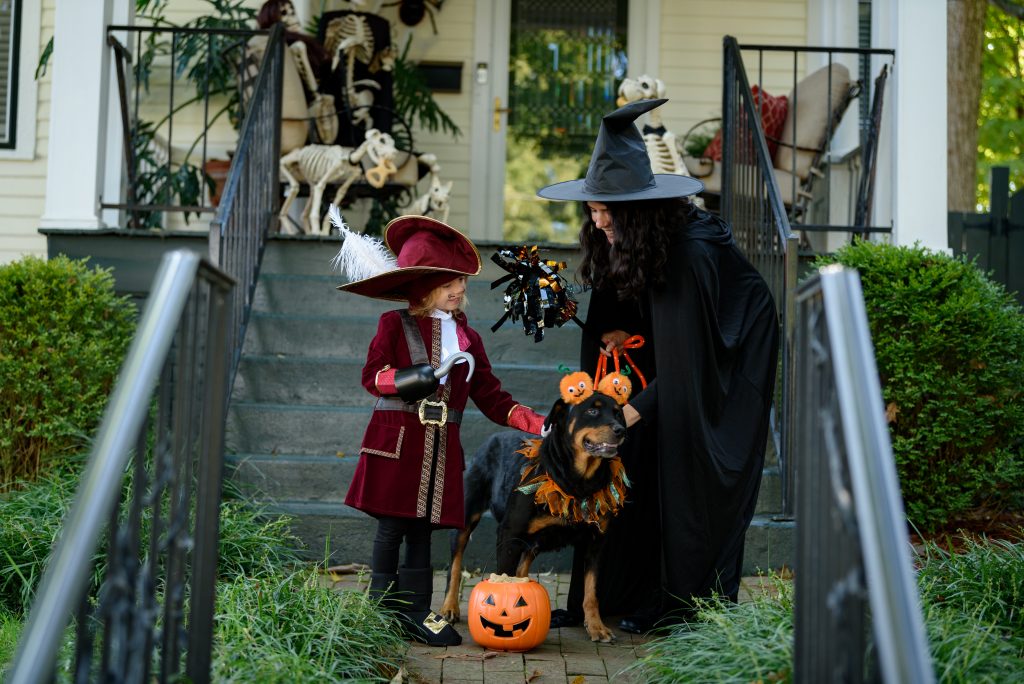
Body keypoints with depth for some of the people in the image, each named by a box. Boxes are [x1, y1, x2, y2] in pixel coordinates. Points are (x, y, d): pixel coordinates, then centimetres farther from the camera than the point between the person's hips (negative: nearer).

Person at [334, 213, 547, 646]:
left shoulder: (468, 338, 14)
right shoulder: (394, 324, 1)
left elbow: (491, 398, 10)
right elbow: (372, 376, -7)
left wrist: (541, 426, -2)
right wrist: (426, 375, -21)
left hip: (440, 449, 4)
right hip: (396, 441, -4)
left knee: (422, 527, 7)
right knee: (391, 524, 1)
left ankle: (415, 609, 13)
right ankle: (383, 608, 12)